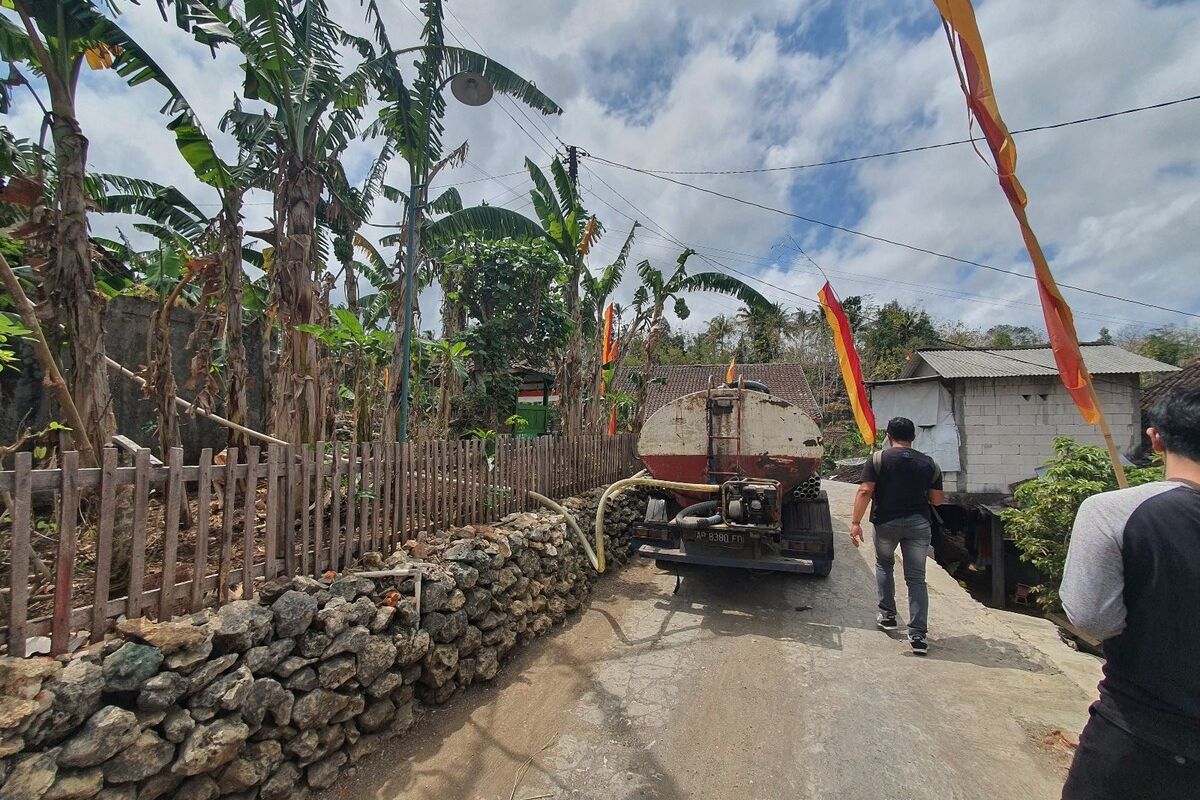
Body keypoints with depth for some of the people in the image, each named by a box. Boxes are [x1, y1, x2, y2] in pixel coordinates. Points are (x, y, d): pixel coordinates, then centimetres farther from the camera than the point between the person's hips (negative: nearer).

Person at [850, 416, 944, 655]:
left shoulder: (877, 459, -5)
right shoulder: (930, 464, 4)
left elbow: (865, 492, -13)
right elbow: (937, 500, 7)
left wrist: (855, 522, -11)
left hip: (886, 523, -2)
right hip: (918, 523, 2)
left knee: (884, 565, 23)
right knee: (916, 578, 7)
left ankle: (887, 616, 24)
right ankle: (918, 635, 3)